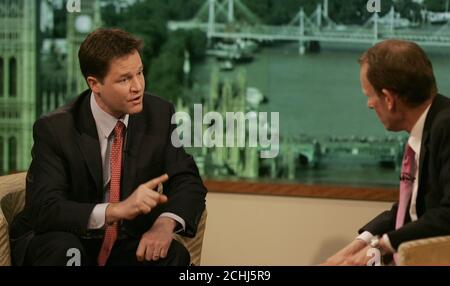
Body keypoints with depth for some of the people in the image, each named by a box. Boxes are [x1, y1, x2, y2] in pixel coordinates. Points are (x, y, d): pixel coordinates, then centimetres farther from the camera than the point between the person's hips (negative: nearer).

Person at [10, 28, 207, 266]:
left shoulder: (159, 114, -6)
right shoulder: (54, 129, -17)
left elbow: (188, 181, -3)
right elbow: (44, 209, -27)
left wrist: (166, 223, -26)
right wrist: (119, 209, -42)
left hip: (123, 246, 3)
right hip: (62, 245, -3)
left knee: (174, 254, -25)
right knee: (63, 249, -35)